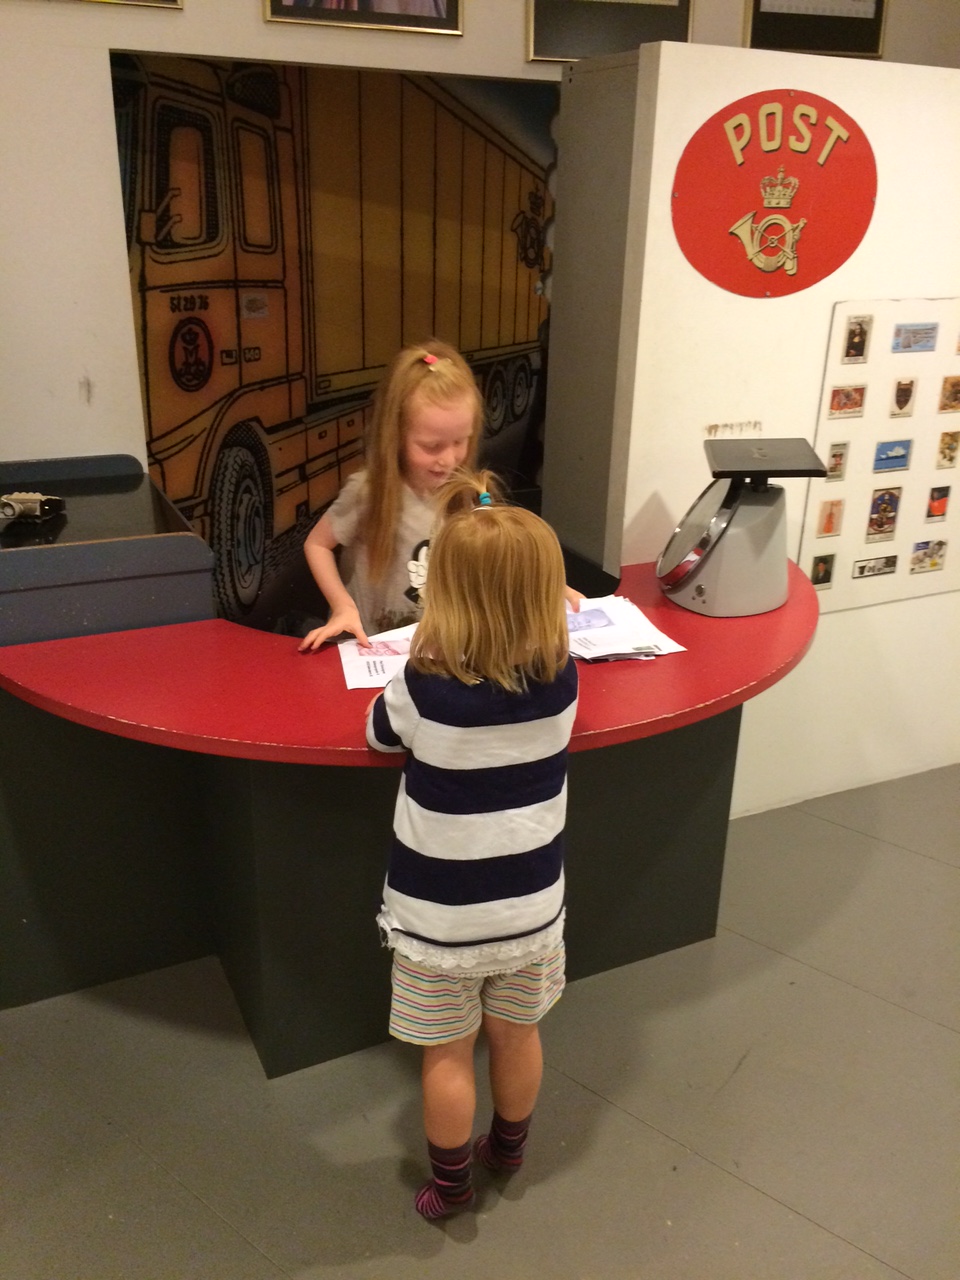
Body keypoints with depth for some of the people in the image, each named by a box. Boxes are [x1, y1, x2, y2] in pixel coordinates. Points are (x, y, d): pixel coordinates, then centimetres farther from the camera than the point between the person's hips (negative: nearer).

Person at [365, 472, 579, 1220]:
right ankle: (508, 1149, 49)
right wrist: (439, 667, 7)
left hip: (441, 915, -3)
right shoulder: (561, 677, -15)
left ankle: (451, 1185, 37)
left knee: (448, 1056, 17)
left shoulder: (425, 689, -23)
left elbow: (380, 733, -2)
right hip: (529, 904, 4)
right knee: (517, 1037, 25)